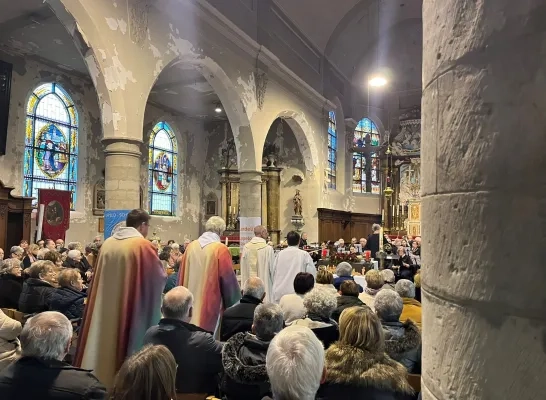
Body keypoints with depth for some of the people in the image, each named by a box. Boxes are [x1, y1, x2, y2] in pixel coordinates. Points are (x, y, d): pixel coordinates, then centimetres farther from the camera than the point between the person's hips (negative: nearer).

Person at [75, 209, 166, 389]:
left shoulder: (107, 243, 5)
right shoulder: (142, 245, -13)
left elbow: (100, 278, 12)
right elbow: (159, 277, -9)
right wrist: (161, 274, 11)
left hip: (106, 309, 6)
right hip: (132, 310, -6)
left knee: (106, 341, 17)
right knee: (129, 345, 6)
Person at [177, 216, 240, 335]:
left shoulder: (190, 247, 3)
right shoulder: (221, 249, -13)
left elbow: (181, 275, 10)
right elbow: (228, 279, -11)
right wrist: (234, 302, 2)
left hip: (190, 301, 6)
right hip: (212, 303, -5)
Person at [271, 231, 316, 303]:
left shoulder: (280, 254, 3)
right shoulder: (304, 255, -6)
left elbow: (273, 272, 10)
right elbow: (312, 273, -6)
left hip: (279, 291, 3)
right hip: (297, 292, -3)